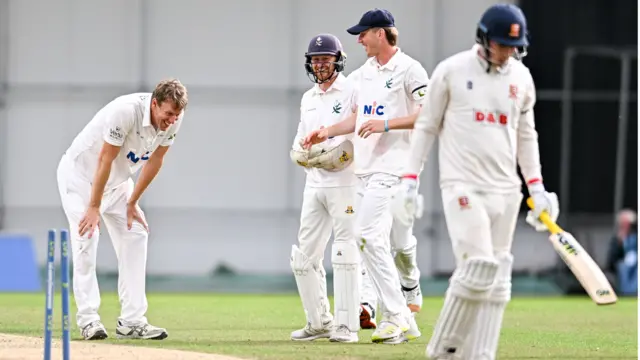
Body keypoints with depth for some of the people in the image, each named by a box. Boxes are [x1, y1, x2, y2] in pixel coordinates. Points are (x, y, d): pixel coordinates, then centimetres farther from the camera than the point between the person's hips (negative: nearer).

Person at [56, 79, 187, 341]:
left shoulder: (174, 118, -16)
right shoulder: (125, 111, -36)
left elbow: (154, 161, -4)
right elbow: (105, 159, -29)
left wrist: (132, 203, -1)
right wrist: (94, 207, -23)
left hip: (118, 179, 7)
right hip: (80, 172, -7)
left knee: (135, 236, -2)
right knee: (86, 237, -16)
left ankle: (131, 321, -2)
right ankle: (88, 318, -15)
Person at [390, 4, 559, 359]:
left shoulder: (522, 77, 8)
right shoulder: (451, 70, -5)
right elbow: (426, 126, 2)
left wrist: (536, 188, 11)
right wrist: (409, 180, -3)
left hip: (505, 189, 5)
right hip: (462, 185, -5)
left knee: (497, 279, 1)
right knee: (477, 268, -16)